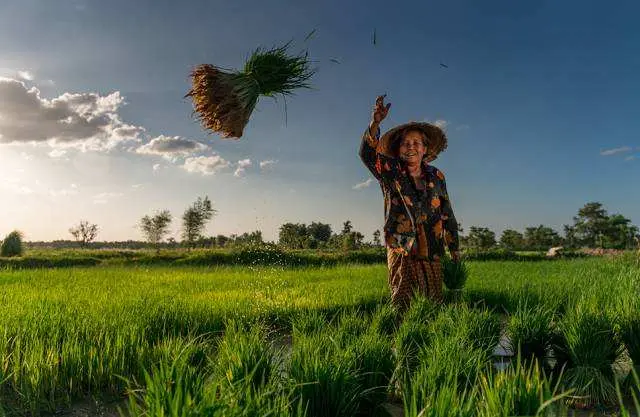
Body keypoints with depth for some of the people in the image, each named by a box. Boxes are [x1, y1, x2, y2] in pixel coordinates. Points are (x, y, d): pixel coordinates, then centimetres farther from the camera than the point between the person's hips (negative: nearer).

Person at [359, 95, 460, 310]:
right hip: (400, 250, -2)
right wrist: (375, 123, -31)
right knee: (401, 303, -5)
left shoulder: (436, 176, 11)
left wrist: (454, 249, 16)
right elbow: (367, 153, -15)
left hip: (431, 252, 3)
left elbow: (447, 214, 16)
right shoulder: (390, 172, 4)